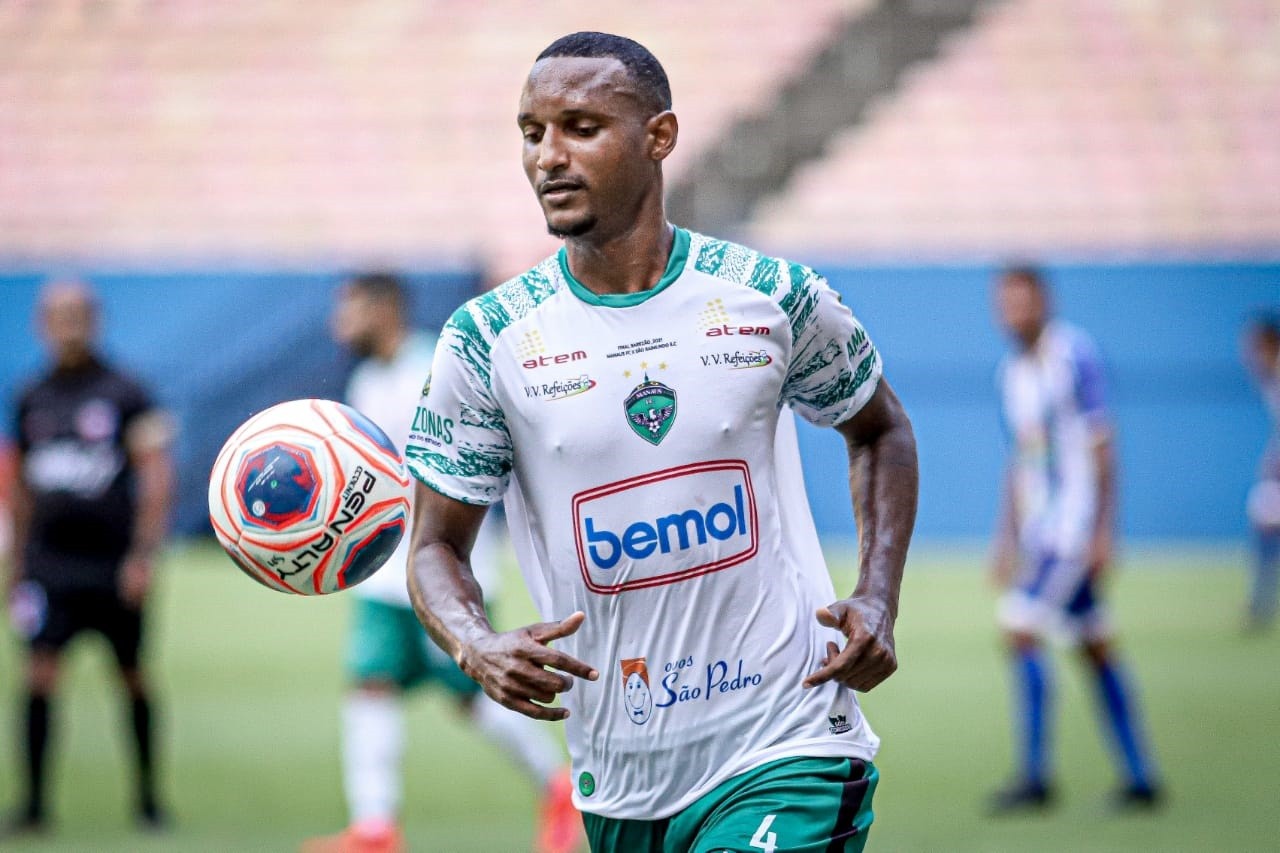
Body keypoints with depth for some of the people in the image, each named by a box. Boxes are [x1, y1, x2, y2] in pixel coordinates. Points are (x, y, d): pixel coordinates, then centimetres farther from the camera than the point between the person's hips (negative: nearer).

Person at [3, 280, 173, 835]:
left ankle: (147, 797, 21)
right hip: (48, 565, 3)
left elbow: (157, 478, -7)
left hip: (112, 565, -3)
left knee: (132, 680, 7)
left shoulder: (125, 395, -4)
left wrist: (143, 555, -13)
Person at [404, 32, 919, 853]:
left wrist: (877, 601, 2)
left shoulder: (774, 297, -2)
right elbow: (438, 545, 4)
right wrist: (477, 646, -18)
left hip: (789, 753, -2)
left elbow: (880, 429, 16)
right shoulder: (487, 339, -3)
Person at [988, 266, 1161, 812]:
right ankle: (1139, 778, 14)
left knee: (1020, 631, -15)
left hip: (1076, 525, -8)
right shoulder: (1012, 371, 13)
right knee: (1097, 650, 9)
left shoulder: (1074, 355, -10)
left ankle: (1035, 776, -12)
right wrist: (1008, 539, 19)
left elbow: (1101, 448, -11)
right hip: (1038, 529, 8)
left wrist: (1103, 533, -14)